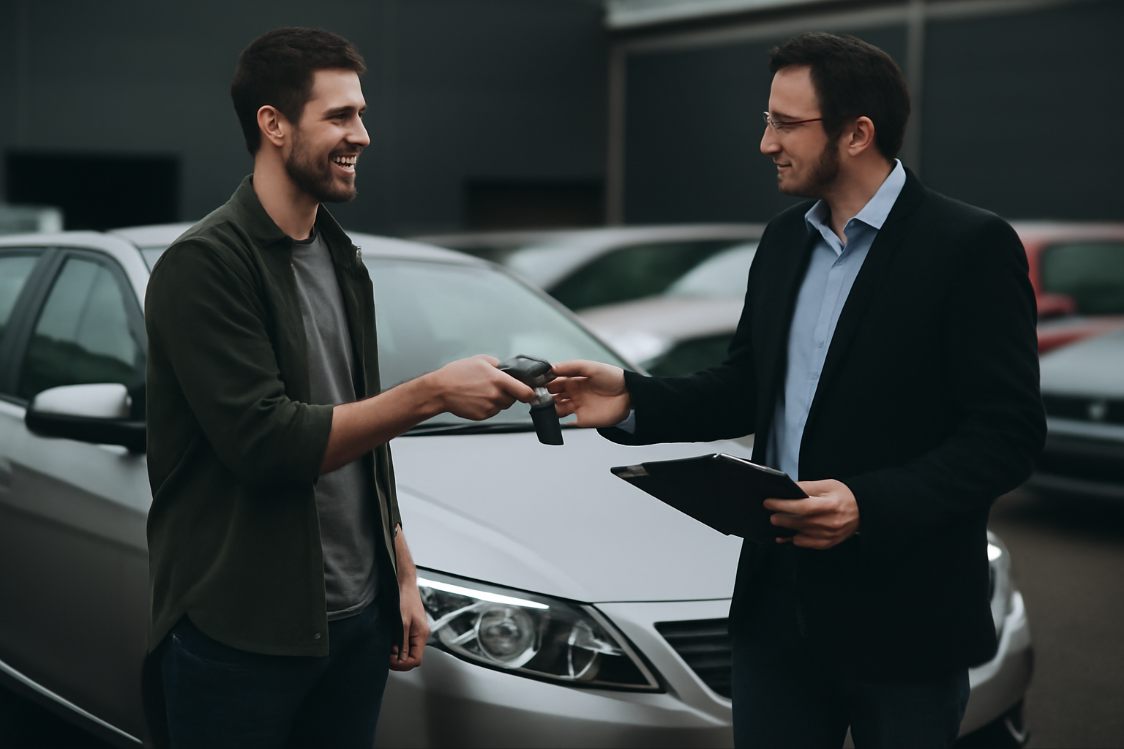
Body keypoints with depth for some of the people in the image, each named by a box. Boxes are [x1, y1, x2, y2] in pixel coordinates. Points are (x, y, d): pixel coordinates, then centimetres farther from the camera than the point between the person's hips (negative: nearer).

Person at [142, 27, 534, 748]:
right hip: (241, 632, -7)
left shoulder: (341, 260, 13)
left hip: (358, 617, 7)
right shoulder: (205, 264, -14)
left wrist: (402, 574, 15)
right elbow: (263, 440, -22)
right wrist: (432, 393, -22)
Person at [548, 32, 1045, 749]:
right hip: (778, 603, 6)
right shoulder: (783, 242, 12)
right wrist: (632, 400, 2)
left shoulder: (973, 245, -12)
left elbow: (1009, 432, -16)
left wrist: (873, 505, -26)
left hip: (902, 617, -6)